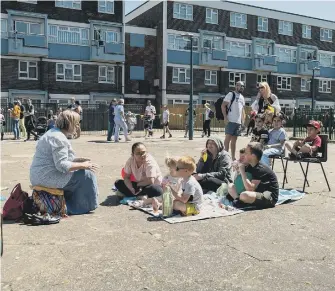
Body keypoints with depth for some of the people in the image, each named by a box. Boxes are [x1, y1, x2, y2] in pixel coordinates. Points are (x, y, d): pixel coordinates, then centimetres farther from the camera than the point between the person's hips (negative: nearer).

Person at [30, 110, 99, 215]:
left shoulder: (52, 133, 14)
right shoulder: (59, 138, -20)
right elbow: (62, 165, -25)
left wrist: (77, 160, 11)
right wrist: (83, 165, -16)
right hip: (47, 177, -11)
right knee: (86, 174, -9)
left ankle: (72, 206, 29)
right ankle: (81, 208, 5)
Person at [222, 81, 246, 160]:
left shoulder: (242, 97, 19)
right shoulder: (231, 94, -3)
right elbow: (223, 105, -10)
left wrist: (243, 120, 14)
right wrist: (225, 117, -17)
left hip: (238, 122, 7)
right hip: (231, 121, -7)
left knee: (234, 139, 9)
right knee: (228, 137, -7)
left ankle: (233, 157, 13)